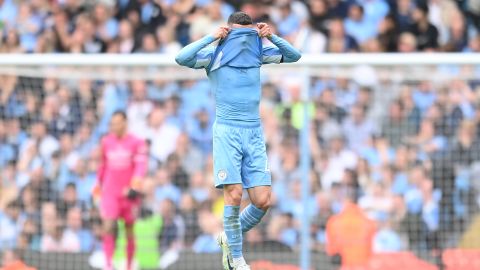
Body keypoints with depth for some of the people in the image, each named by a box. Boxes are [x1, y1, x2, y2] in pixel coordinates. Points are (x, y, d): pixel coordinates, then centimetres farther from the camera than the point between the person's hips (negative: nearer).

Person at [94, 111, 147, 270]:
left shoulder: (136, 143, -2)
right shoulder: (106, 142, 8)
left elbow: (141, 165, -10)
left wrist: (134, 185, -22)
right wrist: (99, 184, 19)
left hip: (128, 192, -2)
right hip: (109, 192, 2)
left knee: (129, 231, 6)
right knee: (108, 228, -16)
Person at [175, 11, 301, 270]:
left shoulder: (258, 52, 9)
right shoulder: (215, 55, -2)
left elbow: (293, 55, 10)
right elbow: (181, 58, -15)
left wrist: (272, 37, -4)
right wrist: (212, 37, -16)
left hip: (254, 132, 4)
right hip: (227, 131, -4)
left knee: (263, 200, -6)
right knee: (234, 194, -14)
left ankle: (229, 237, 18)